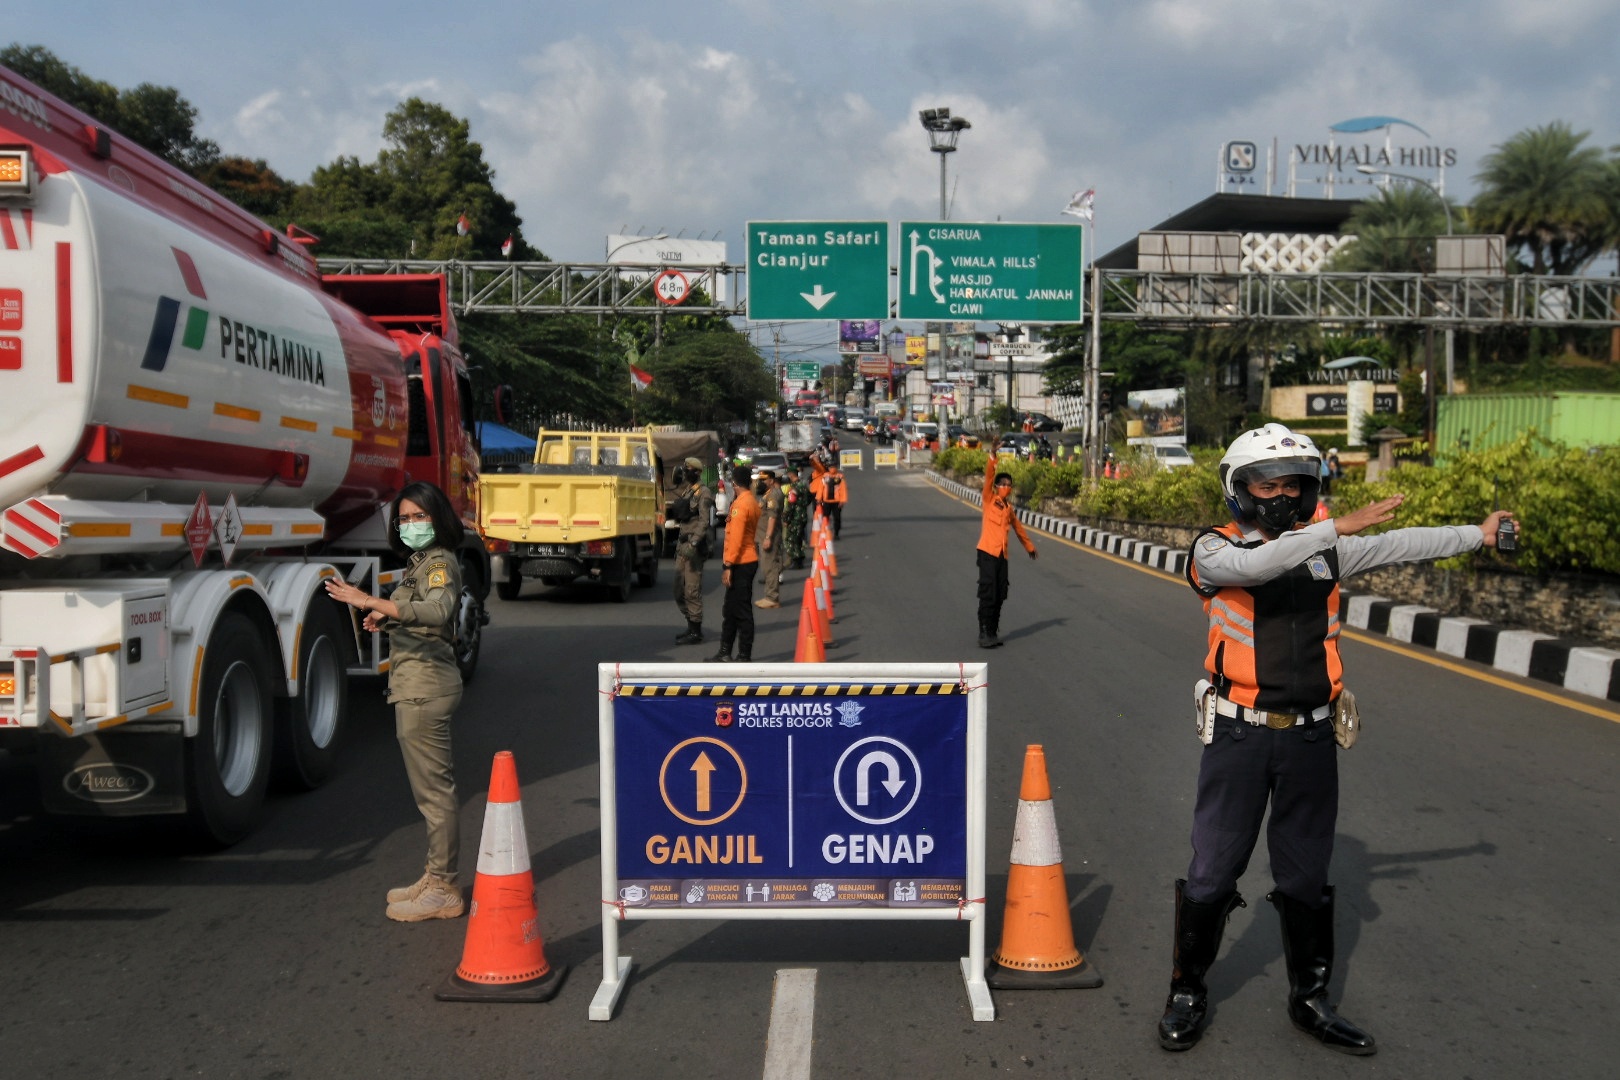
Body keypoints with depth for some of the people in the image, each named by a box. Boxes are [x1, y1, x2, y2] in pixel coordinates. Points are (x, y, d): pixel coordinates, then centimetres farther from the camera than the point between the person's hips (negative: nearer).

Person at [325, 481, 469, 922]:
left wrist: (372, 602, -36)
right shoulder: (418, 562, 18)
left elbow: (439, 610, -34)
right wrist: (387, 617, 8)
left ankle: (442, 890, 2)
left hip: (425, 688, -11)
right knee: (433, 785, 17)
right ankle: (436, 877, 27)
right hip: (417, 687, 11)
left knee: (433, 788, -5)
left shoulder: (440, 562, -13)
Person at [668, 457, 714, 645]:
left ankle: (695, 633, 1)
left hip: (694, 547, -9)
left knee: (692, 591, -6)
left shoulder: (702, 493, -11)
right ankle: (692, 627, 25)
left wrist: (694, 543, -27)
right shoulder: (685, 491, 15)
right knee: (679, 592, 13)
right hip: (682, 545, 9)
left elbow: (704, 522, -20)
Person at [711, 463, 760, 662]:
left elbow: (736, 538, -20)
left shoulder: (740, 504, -16)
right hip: (748, 561, 10)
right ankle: (725, 652, 23)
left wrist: (728, 566, -19)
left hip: (741, 563, -10)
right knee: (730, 610, 16)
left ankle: (744, 657, -2)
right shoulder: (753, 502, 13)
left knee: (742, 611, -6)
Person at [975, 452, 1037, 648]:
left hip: (1002, 555, 6)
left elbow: (1018, 528, 29)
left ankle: (993, 633, 16)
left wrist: (1030, 547, 39)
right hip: (987, 552, -6)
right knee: (988, 595, -8)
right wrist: (993, 456, -26)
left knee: (999, 596, 6)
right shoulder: (989, 500, 0)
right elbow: (988, 476, -14)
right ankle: (984, 635, -5)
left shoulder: (1009, 508, 14)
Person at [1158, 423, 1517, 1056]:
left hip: (1310, 738, 4)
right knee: (1213, 874, 5)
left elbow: (1400, 545, 17)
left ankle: (1310, 1000, 31)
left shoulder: (1325, 548, 7)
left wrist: (1478, 534, 22)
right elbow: (1254, 564, -27)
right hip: (1240, 736, -4)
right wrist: (1337, 527, -30)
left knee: (1305, 878, 16)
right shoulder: (1215, 549, -6)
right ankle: (1187, 992, 22)